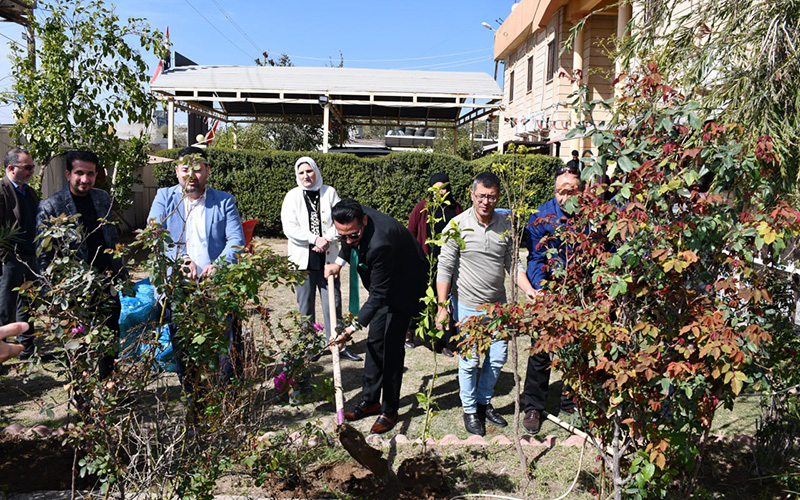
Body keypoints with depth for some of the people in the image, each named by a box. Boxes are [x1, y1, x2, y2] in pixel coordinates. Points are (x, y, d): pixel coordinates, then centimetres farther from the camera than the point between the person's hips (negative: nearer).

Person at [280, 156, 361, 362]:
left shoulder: (329, 193, 6)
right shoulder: (292, 196, 2)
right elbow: (289, 227, -8)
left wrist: (328, 240, -14)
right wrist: (315, 239, -16)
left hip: (327, 257, 1)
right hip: (303, 258, -1)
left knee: (333, 301, 4)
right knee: (306, 304, 6)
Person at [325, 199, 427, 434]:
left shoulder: (380, 243, -40)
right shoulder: (354, 218, -16)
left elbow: (378, 295, -35)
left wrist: (354, 327, -37)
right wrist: (338, 262, 2)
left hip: (403, 287, -8)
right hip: (382, 284, 9)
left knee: (392, 346, -7)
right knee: (374, 341, 12)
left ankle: (390, 410, 7)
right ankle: (370, 400, 25)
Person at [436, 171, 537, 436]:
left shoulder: (506, 224, 0)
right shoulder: (458, 225, -11)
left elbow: (513, 263, 7)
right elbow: (445, 268, -9)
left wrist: (530, 292, -7)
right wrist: (442, 306, -12)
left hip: (498, 305, 4)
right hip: (467, 306, -4)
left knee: (498, 358, 12)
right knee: (469, 360, 5)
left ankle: (484, 402, 35)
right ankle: (470, 410, 26)